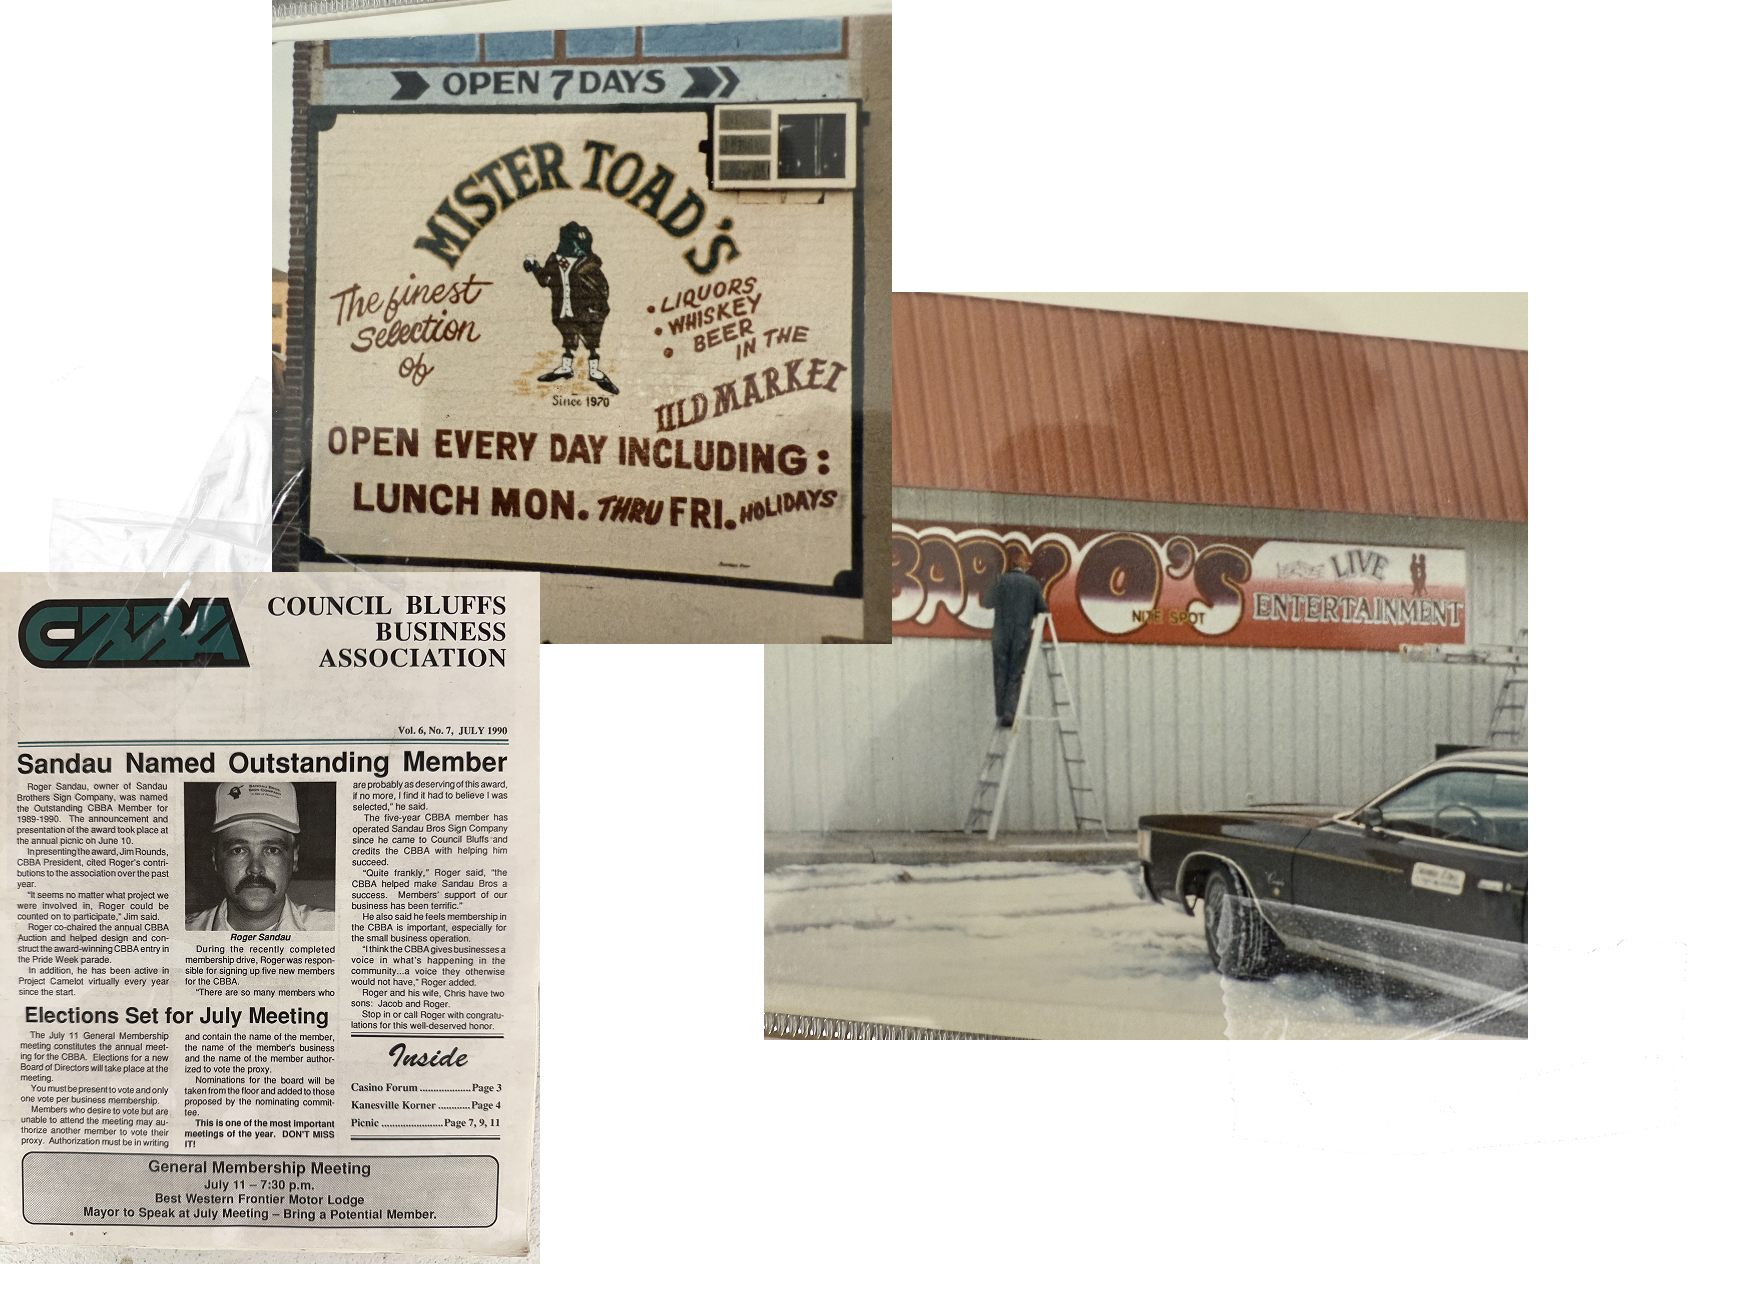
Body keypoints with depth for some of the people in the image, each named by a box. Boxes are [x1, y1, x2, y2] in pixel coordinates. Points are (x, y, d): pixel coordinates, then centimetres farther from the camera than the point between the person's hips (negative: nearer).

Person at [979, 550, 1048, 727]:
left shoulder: (1001, 581, -5)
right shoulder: (1033, 583, -2)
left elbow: (987, 602, 0)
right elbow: (1042, 608, 4)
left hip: (1001, 634, 0)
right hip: (1022, 635, 0)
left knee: (1000, 674, 8)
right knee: (1015, 675, 5)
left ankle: (1001, 713, 7)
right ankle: (1009, 713, -6)